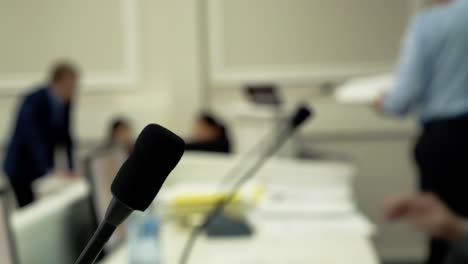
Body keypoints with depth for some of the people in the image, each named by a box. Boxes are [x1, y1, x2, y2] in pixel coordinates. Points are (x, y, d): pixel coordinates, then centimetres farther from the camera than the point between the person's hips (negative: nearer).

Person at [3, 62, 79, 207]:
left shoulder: (66, 102, -4)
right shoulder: (33, 101, -22)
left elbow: (65, 136, 1)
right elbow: (35, 140, -31)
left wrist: (71, 169, -7)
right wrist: (49, 171, -41)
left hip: (43, 168, 6)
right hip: (21, 168, -5)